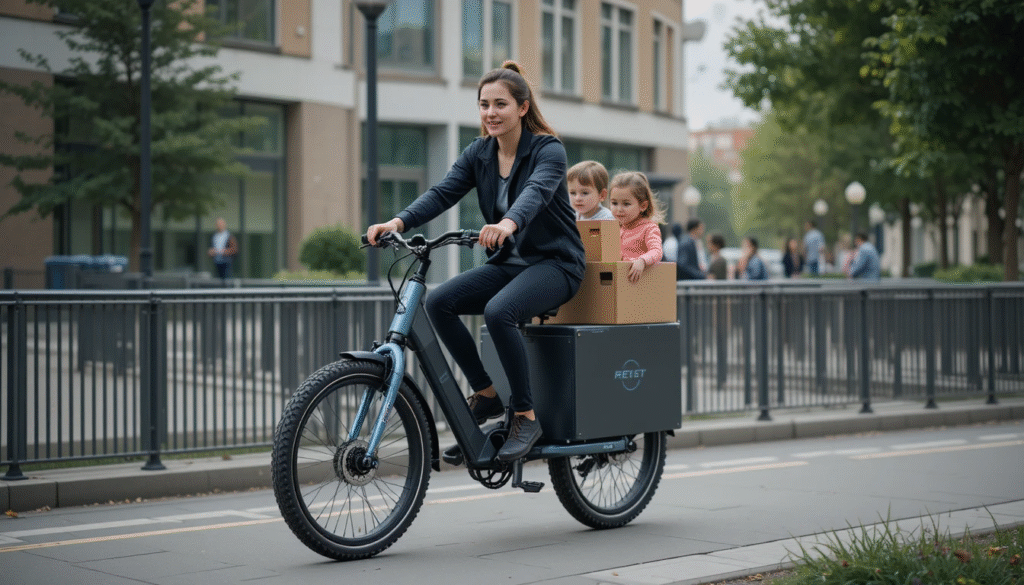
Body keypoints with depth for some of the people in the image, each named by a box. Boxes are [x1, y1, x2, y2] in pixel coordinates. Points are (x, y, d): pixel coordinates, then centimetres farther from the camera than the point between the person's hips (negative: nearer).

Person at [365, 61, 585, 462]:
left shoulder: (549, 150, -11)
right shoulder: (478, 154, 6)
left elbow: (537, 191, -33)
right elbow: (442, 193, -8)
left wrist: (508, 224, -55)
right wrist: (398, 222, -27)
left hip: (555, 263, -6)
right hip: (508, 263, 6)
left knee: (498, 311, -34)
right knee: (439, 301, -17)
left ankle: (526, 416, -19)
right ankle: (485, 394, -3)